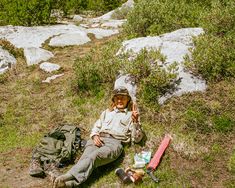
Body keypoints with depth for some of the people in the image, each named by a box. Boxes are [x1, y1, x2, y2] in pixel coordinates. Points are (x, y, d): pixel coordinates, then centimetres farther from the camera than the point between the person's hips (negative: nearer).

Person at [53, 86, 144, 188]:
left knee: (94, 156, -34)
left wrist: (135, 121, -5)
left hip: (114, 142, -4)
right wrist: (95, 136, 5)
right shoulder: (107, 112, 33)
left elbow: (137, 139, 11)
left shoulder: (131, 115, 19)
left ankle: (68, 177, -53)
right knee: (86, 157, -30)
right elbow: (96, 127, 28)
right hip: (98, 140, 4)